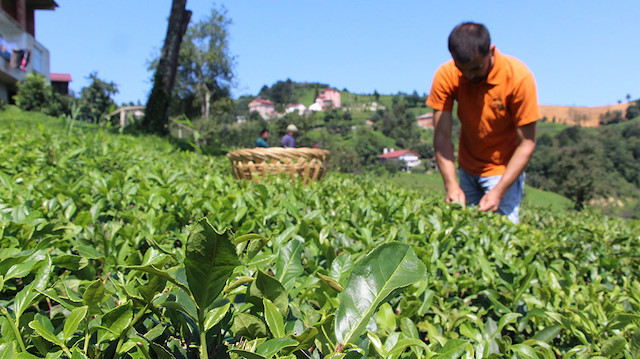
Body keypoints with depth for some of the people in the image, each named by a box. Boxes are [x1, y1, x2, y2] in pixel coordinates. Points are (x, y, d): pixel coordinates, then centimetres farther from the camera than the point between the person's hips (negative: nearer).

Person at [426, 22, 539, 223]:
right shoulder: (445, 76, -18)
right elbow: (442, 136, -17)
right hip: (466, 168, 3)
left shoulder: (518, 77, -24)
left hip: (504, 169, -3)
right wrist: (451, 185, -28)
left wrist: (499, 191, -27)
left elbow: (526, 144, -19)